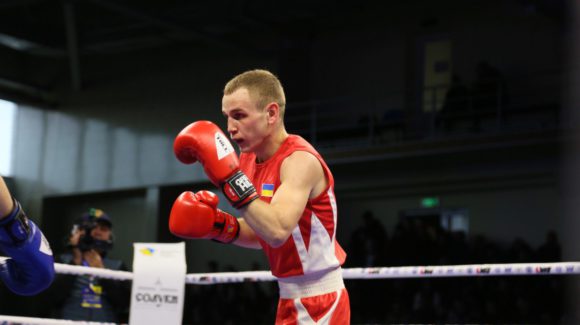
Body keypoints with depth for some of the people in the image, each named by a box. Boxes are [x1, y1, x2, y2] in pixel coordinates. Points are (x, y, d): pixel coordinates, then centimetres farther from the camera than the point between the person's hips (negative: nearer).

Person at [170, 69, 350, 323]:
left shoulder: (300, 160, -20)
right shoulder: (249, 159, 6)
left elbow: (277, 231, -35)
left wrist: (229, 175, -34)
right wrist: (221, 226, -3)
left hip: (318, 302, -9)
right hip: (292, 298, 9)